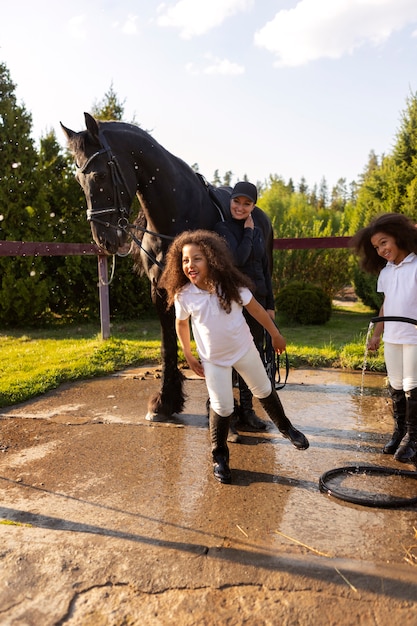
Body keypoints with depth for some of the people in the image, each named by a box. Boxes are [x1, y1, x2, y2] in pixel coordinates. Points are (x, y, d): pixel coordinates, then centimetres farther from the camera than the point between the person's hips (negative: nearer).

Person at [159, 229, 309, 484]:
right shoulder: (183, 295, -19)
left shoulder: (231, 285, -20)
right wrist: (189, 356, 3)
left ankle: (286, 427, 45)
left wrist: (276, 334, 1)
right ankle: (220, 457, 20)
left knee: (264, 391, 19)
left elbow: (256, 309, -7)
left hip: (244, 350, 1)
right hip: (213, 359, -1)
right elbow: (181, 323, -1)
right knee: (222, 408, -3)